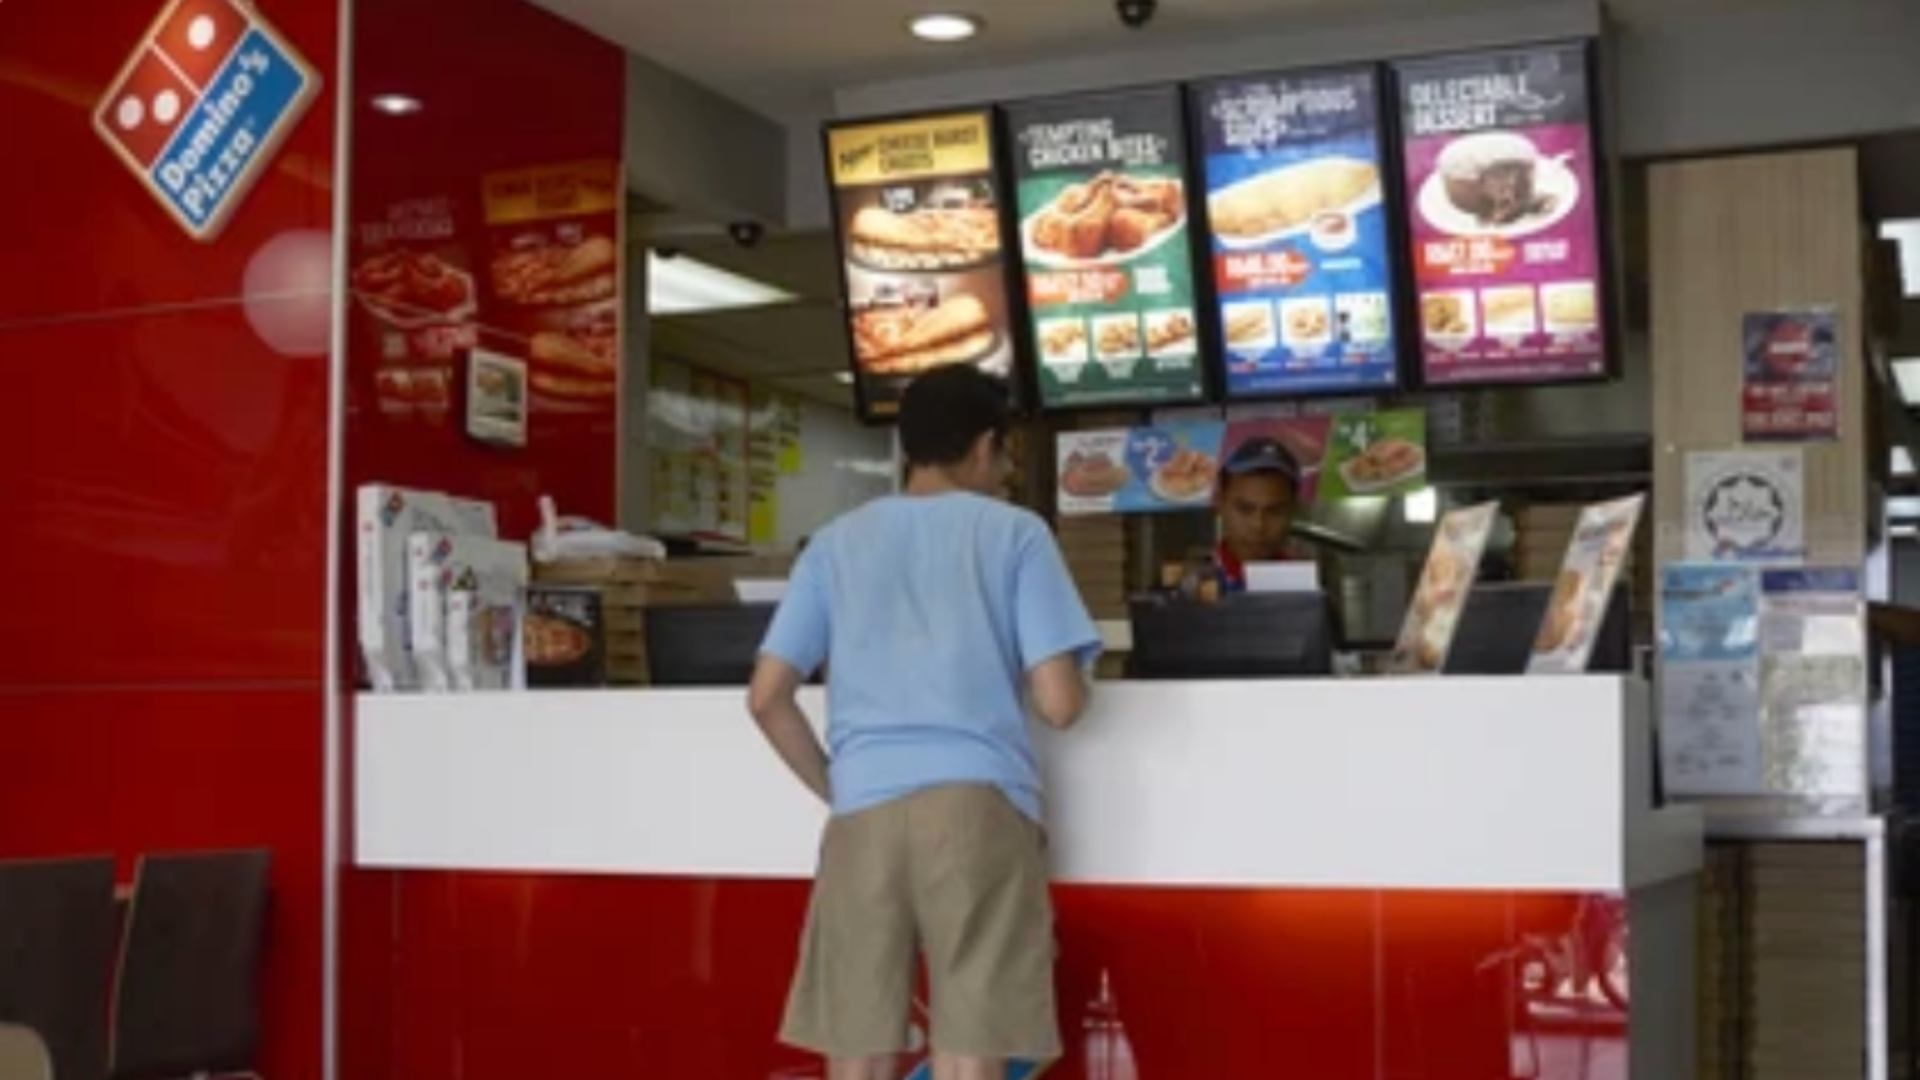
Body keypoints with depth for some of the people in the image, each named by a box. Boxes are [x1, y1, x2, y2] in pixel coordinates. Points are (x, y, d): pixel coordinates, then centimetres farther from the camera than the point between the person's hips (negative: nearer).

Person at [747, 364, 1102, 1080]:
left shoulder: (836, 543, 16)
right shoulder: (1014, 532, 7)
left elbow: (767, 697, 10)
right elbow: (1059, 703, 1)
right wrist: (1051, 678, 23)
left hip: (865, 812, 3)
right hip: (978, 804, -3)